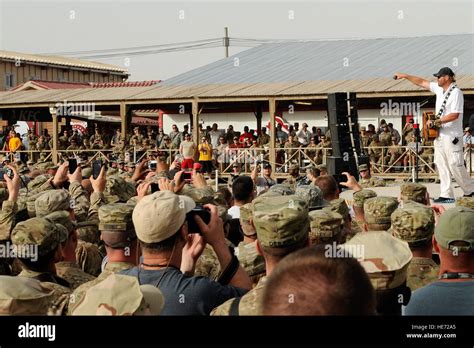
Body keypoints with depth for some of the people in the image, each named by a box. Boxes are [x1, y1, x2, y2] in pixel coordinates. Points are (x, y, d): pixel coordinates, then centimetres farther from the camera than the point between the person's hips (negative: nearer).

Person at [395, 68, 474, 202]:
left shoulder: (456, 92, -14)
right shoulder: (439, 89, 12)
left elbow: (454, 115, -21)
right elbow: (422, 82, 22)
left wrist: (436, 122, -19)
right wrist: (405, 76, 22)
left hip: (452, 136, -9)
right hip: (439, 134, 9)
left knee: (455, 165, -7)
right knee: (441, 165, 5)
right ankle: (446, 195, 6)